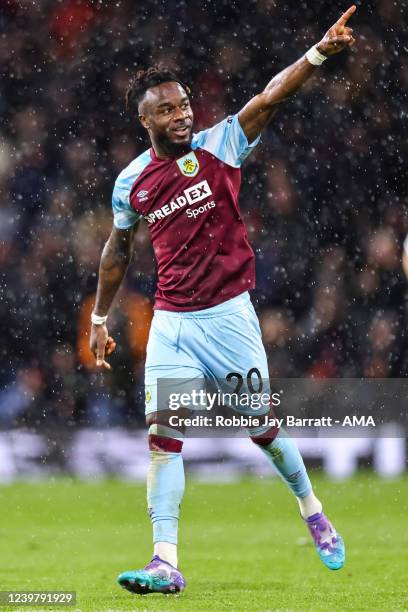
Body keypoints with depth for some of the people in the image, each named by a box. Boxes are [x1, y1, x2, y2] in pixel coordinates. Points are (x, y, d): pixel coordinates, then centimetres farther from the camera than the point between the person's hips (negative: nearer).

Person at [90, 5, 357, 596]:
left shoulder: (219, 146, -5)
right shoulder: (132, 181, 3)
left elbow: (269, 98, -19)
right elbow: (118, 249, 18)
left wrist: (320, 51, -32)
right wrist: (99, 318, 23)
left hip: (228, 314, -2)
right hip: (171, 322, 2)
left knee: (262, 427, 5)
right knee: (162, 435, -9)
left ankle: (310, 508, 33)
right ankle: (166, 563, -10)